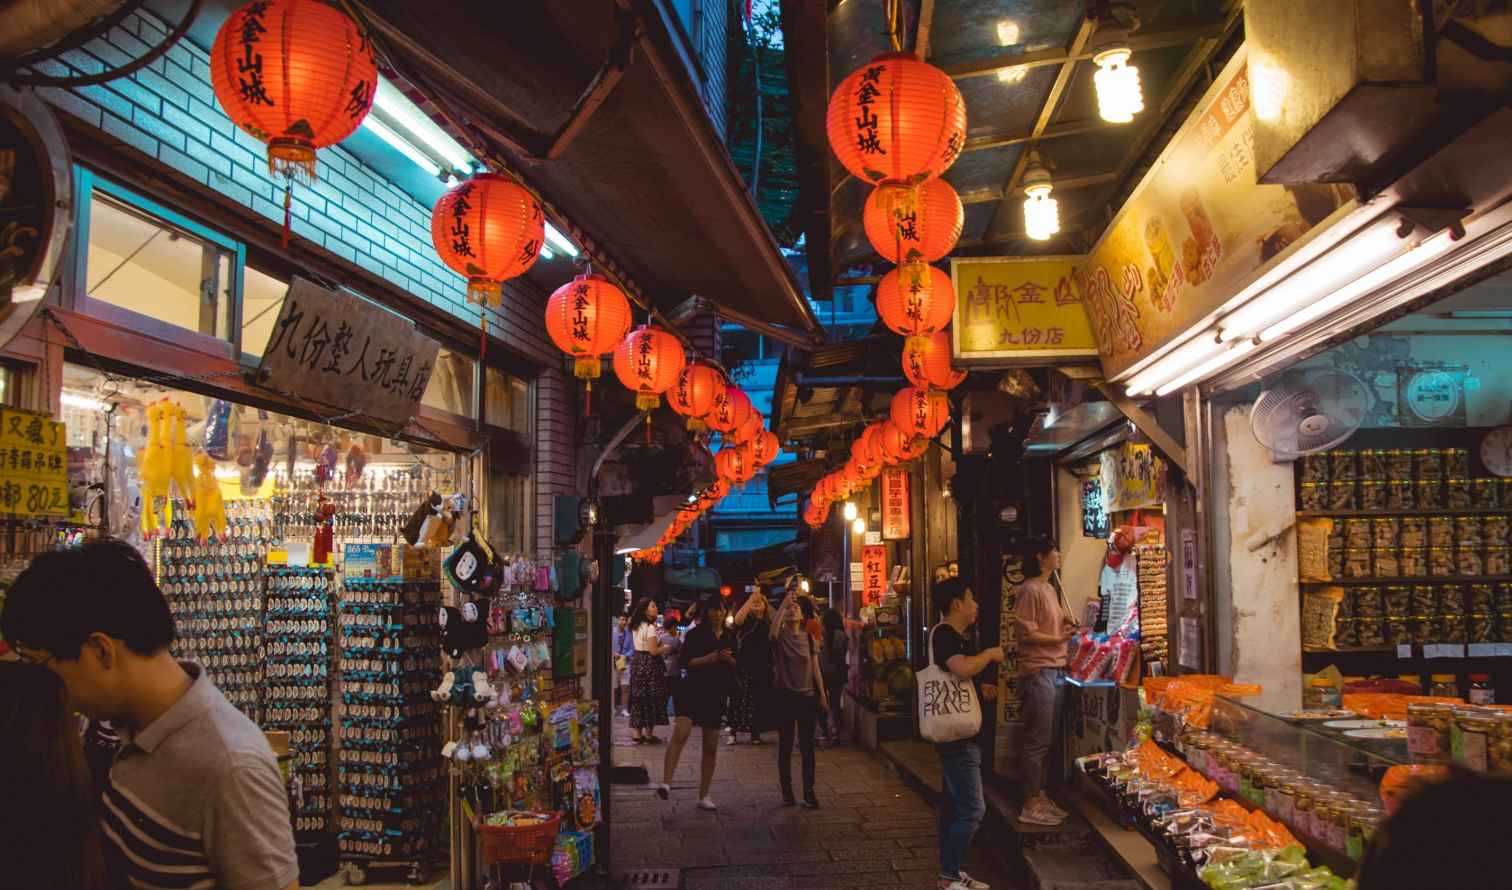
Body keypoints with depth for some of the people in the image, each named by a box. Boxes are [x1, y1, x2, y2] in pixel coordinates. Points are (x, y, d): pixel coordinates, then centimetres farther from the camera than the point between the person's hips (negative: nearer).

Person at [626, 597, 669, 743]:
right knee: (651, 699, 1)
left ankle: (636, 733, 15)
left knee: (638, 698, 11)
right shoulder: (650, 627, -16)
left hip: (637, 662, 8)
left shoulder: (636, 627, 11)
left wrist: (659, 645, 15)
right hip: (649, 665, -8)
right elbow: (653, 651, -20)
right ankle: (648, 733, 5)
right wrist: (665, 648, -3)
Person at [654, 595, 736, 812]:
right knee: (680, 734, -26)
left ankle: (704, 796, 17)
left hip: (717, 696, 5)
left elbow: (737, 666, 15)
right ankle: (666, 784, -33)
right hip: (693, 691, -4)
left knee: (711, 748, 7)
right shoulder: (695, 635, 1)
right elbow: (686, 662, -8)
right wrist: (710, 657, -18)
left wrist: (728, 659, -5)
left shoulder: (730, 637, 14)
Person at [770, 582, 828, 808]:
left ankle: (809, 792, 4)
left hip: (807, 696, 2)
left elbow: (816, 668, 8)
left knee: (807, 745, 1)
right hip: (785, 696, -2)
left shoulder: (809, 637, 7)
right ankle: (786, 790, 14)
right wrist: (784, 602, -32)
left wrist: (822, 695, 3)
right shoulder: (780, 636, -2)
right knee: (785, 745, 5)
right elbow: (773, 630, -28)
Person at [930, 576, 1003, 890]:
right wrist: (990, 653, -17)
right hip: (957, 735, -11)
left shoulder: (957, 636, 16)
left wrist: (981, 690, 14)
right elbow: (963, 667, -35)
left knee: (954, 805, 15)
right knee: (972, 809, -11)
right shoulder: (943, 634, -17)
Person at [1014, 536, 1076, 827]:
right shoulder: (1030, 590, -12)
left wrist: (1069, 626, 7)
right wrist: (1059, 639, -13)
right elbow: (1027, 634, -16)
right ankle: (1031, 806, 2)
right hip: (1038, 672, -9)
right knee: (1038, 741, -5)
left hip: (1055, 670, 9)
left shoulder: (1051, 589, 17)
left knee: (1048, 739, 15)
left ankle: (1041, 796, 24)